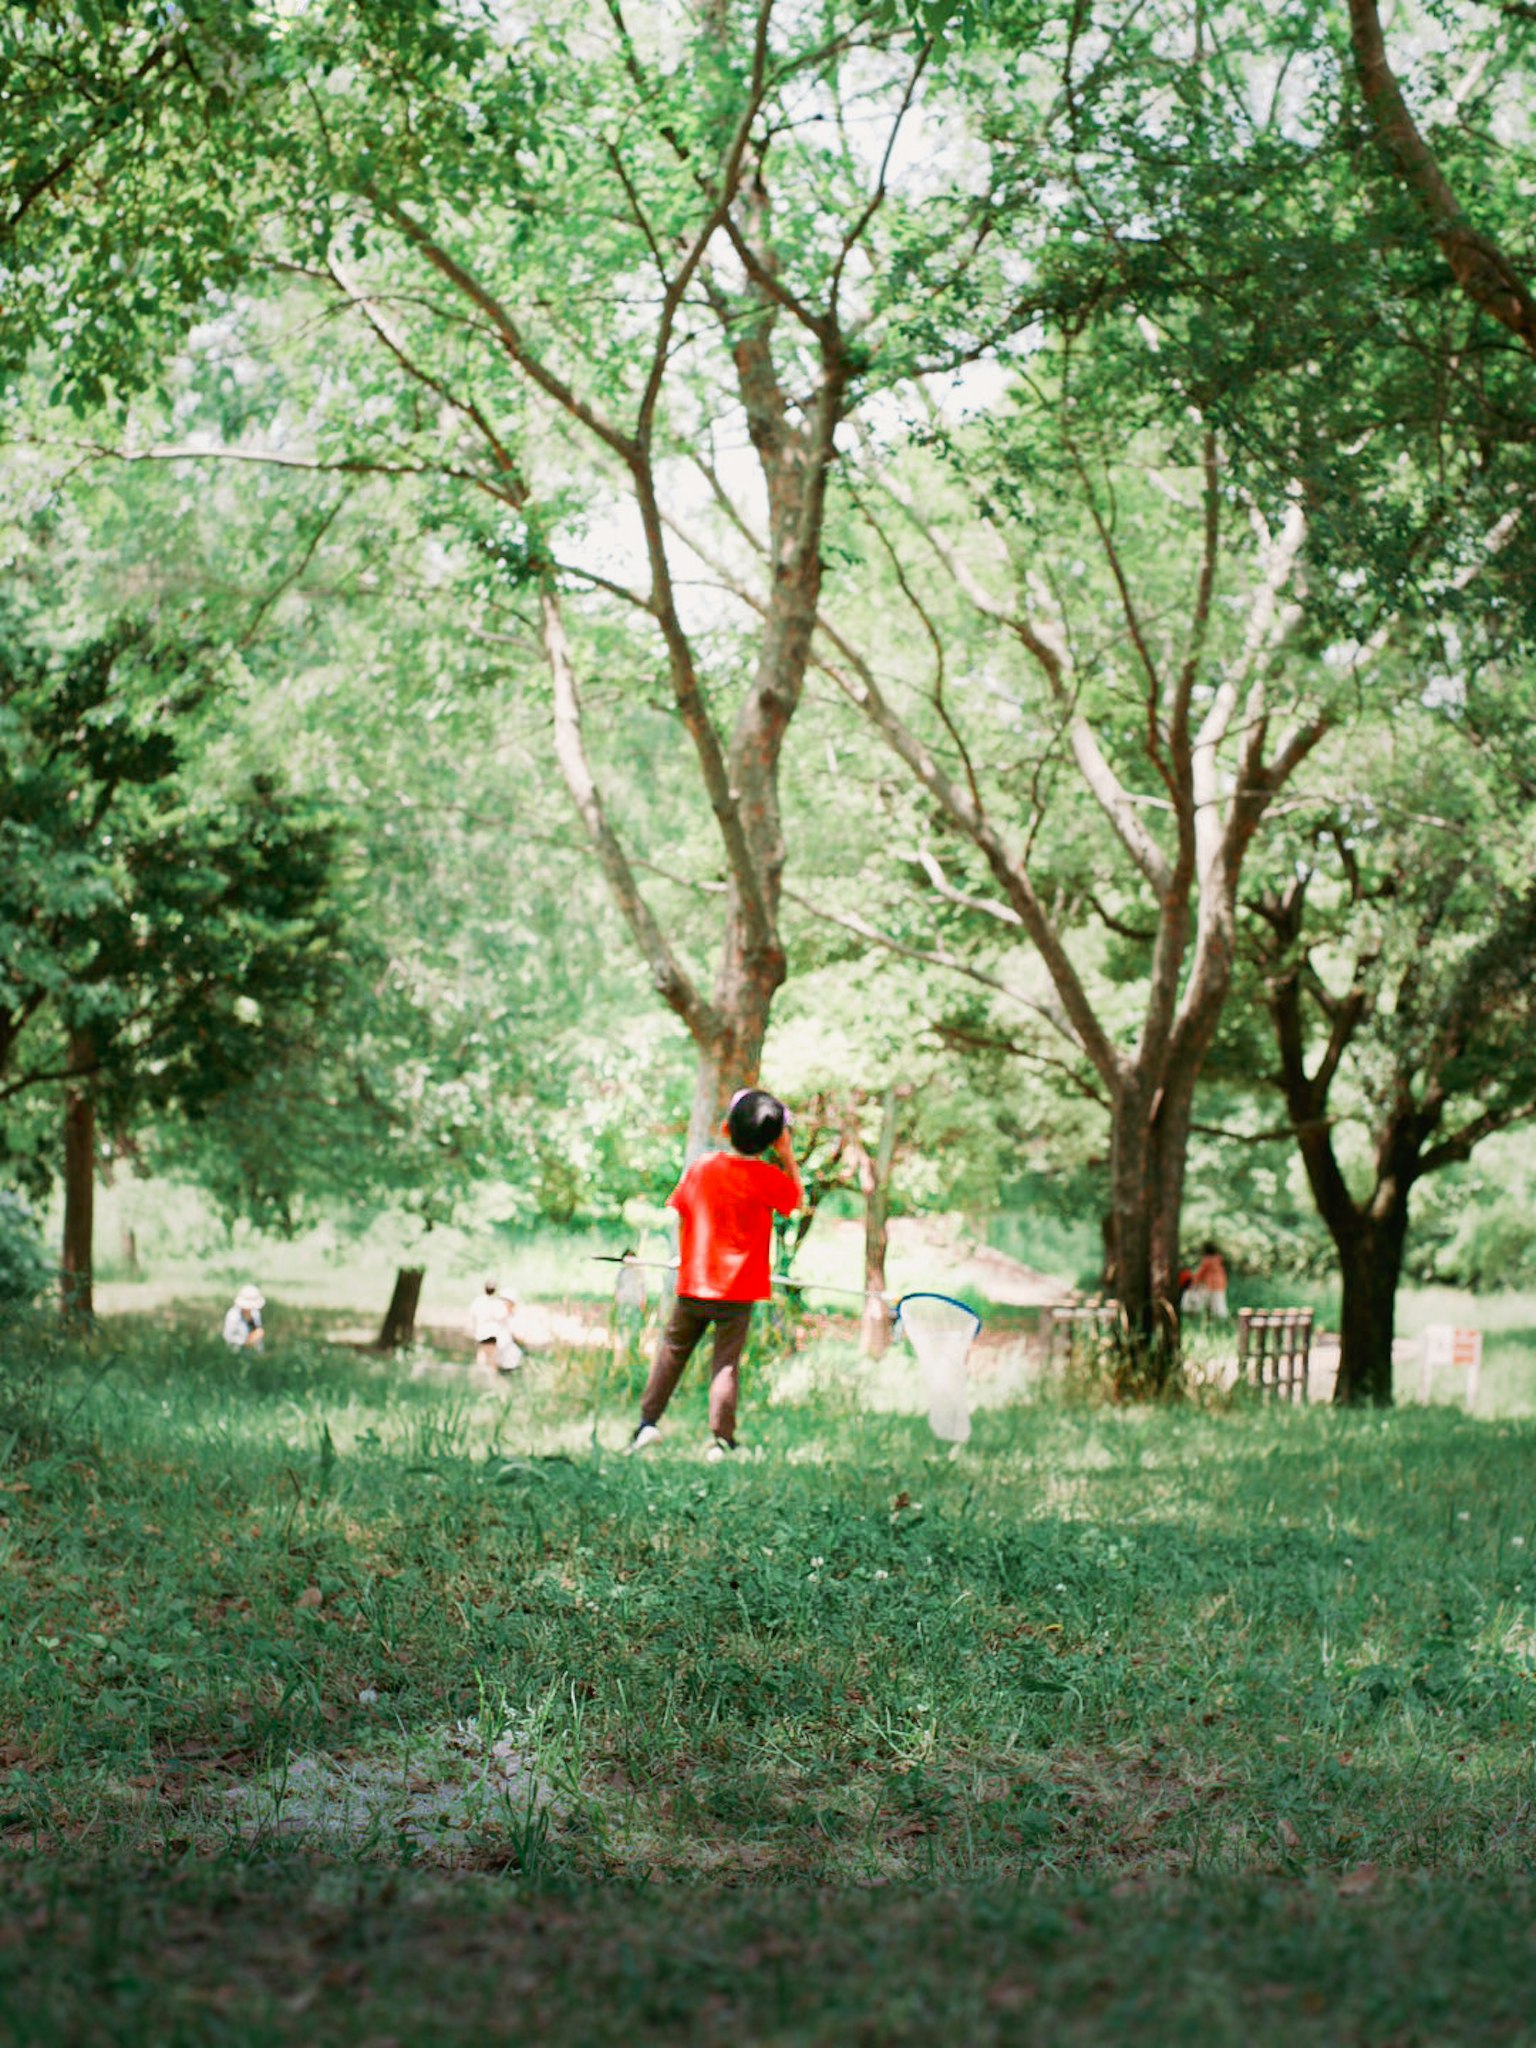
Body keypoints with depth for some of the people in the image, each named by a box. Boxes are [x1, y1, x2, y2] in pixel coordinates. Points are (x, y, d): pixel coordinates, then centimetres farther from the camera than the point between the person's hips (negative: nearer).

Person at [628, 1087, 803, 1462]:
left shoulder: (701, 1167, -2)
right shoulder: (768, 1178, -10)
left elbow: (681, 1213, 8)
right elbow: (798, 1197, 9)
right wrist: (787, 1156, 3)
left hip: (693, 1284, 2)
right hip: (738, 1290, -2)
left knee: (673, 1350, 16)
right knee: (727, 1362, 2)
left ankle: (648, 1420, 13)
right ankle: (721, 1438, -3)